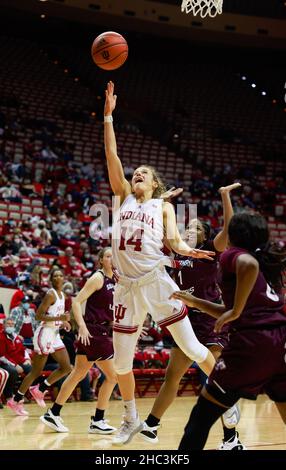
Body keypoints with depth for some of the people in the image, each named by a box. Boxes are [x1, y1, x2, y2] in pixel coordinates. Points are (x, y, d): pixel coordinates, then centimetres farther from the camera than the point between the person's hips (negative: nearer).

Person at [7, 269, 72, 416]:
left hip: (55, 334, 9)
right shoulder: (51, 294, -13)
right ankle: (15, 400, 6)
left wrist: (63, 322, 8)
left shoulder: (61, 295, 13)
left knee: (66, 367, 4)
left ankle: (40, 390, 15)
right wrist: (59, 318, -25)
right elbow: (38, 316, -19)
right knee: (36, 372, -5)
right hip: (44, 334, -9)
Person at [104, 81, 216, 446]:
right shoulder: (123, 195, 15)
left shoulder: (163, 206, 11)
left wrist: (188, 251, -25)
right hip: (127, 286, 3)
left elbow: (173, 239, -2)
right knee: (121, 361, 7)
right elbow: (111, 155, 8)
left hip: (156, 281, -3)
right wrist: (108, 115, 4)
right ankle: (131, 420, 25)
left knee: (191, 347, -3)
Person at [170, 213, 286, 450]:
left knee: (202, 415, 7)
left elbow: (250, 264, -24)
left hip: (252, 342, -7)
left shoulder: (232, 255, 4)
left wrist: (235, 311, -16)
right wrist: (195, 302, 33)